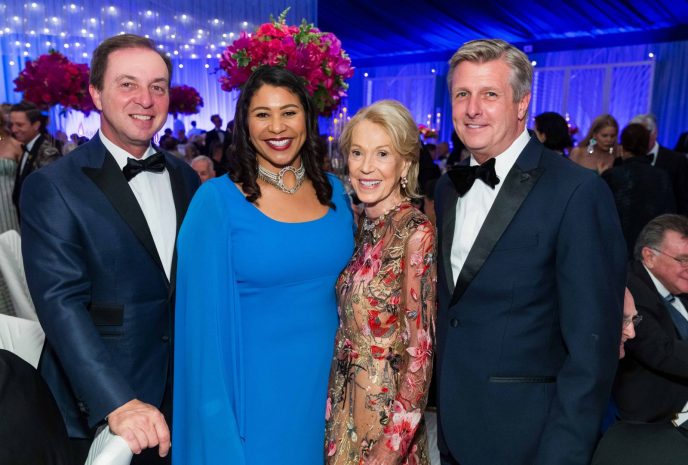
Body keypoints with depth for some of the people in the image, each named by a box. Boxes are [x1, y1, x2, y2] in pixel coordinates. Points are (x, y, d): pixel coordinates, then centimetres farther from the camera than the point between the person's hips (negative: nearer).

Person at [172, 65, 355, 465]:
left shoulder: (334, 192, 0)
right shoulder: (217, 200, -13)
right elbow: (205, 313, -10)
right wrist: (216, 414, -9)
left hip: (328, 377, 4)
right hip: (254, 385, -4)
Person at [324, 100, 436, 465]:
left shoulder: (416, 233, -20)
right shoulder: (361, 226, 1)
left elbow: (420, 352, -18)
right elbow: (349, 324, 8)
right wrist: (336, 405, 8)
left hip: (385, 409, -6)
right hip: (343, 403, 6)